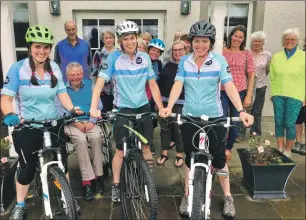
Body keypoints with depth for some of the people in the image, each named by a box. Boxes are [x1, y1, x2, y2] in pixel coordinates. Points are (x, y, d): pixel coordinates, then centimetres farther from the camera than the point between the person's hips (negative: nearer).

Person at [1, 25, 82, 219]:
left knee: (62, 162, 10)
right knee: (28, 167, 9)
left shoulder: (55, 68, 1)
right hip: (27, 127, -3)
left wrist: (72, 109, -24)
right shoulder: (18, 68, -10)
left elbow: (62, 93, -5)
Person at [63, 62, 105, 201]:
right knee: (81, 139, -32)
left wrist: (92, 122, -11)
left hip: (89, 122, 2)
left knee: (96, 137, -30)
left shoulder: (90, 85, 9)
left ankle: (98, 176, -17)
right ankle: (87, 182, -26)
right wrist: (76, 123, -14)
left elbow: (98, 106, 5)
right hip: (71, 123, -1)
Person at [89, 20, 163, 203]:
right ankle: (116, 185, 21)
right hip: (123, 108, -3)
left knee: (146, 147, 9)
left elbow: (153, 85, 3)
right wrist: (94, 108, -28)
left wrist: (161, 108, -3)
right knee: (121, 150, 2)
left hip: (143, 106, 3)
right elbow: (100, 82, -17)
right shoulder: (114, 58, -11)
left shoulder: (145, 58, -1)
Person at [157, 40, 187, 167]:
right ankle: (164, 153, 24)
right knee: (164, 128, 10)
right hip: (165, 102, 5)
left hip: (181, 103, -5)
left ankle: (179, 155, 19)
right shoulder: (168, 65, 12)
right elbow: (160, 83, 13)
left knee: (179, 129, 3)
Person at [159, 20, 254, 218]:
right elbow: (178, 85, -9)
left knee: (219, 158, 9)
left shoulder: (219, 60, -5)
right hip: (189, 117, 2)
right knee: (190, 158, 13)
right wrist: (169, 107, -27)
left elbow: (229, 86, -14)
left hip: (214, 117, -1)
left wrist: (241, 110, -28)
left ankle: (228, 197, 30)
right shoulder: (184, 61, 0)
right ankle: (187, 196, 30)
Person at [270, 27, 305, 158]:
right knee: (279, 122, 7)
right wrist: (272, 93, 6)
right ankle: (280, 148, 22)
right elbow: (272, 77, 10)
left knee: (290, 123, -2)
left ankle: (288, 150, 16)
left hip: (295, 96, -2)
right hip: (278, 95, 3)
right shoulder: (276, 57, 7)